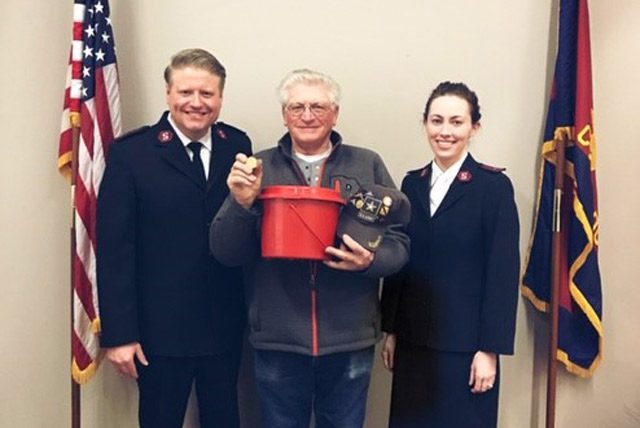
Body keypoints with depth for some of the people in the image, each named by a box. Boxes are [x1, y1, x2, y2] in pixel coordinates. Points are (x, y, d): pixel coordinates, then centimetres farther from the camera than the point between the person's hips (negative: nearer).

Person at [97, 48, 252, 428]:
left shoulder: (238, 146, 2)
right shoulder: (131, 153, -8)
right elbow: (114, 249, -10)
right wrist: (119, 333, -12)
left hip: (225, 324, 4)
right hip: (159, 327, -3)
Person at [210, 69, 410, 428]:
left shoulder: (368, 165, 2)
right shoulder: (259, 168, 3)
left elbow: (398, 243, 3)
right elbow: (226, 253, 0)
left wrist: (370, 261, -18)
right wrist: (242, 203, -18)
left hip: (349, 343, 0)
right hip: (278, 343, 0)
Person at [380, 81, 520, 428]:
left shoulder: (494, 186, -8)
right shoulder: (412, 183, 7)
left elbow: (502, 274, -10)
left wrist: (490, 349, -12)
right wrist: (390, 330, 8)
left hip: (465, 345, -4)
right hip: (413, 341, 5)